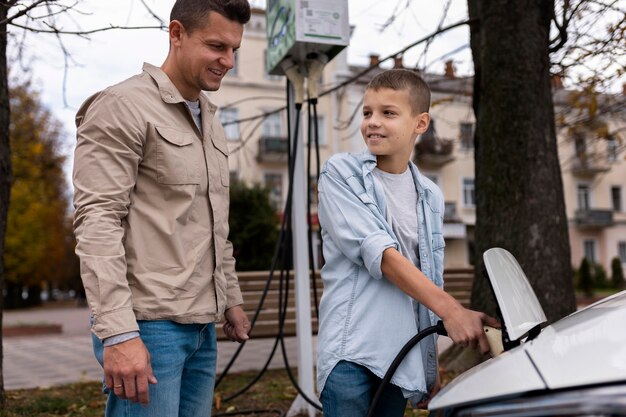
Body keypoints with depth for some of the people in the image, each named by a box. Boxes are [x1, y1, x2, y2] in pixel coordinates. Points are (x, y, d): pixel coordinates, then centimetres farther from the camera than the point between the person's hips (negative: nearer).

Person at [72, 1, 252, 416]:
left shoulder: (212, 123, 16)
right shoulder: (123, 106, -8)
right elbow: (97, 221, -17)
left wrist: (231, 298, 20)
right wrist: (118, 331, -23)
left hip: (203, 327, 8)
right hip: (149, 323, -7)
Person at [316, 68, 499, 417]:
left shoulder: (431, 196, 12)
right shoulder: (341, 174, -4)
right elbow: (377, 253, -16)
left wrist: (433, 368, 18)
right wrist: (451, 309, -24)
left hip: (405, 358, 5)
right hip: (351, 351, -5)